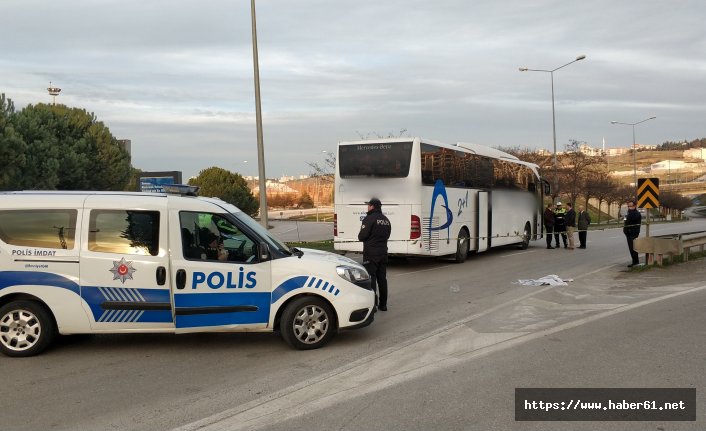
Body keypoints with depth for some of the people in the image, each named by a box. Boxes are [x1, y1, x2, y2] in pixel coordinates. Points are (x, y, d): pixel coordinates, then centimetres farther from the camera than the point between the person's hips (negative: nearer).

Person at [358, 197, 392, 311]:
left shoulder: (369, 219, -13)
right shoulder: (386, 220, 13)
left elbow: (361, 236, -15)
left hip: (371, 253, -7)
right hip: (383, 252, 8)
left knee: (371, 278, -4)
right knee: (382, 278, 13)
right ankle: (383, 304, 18)